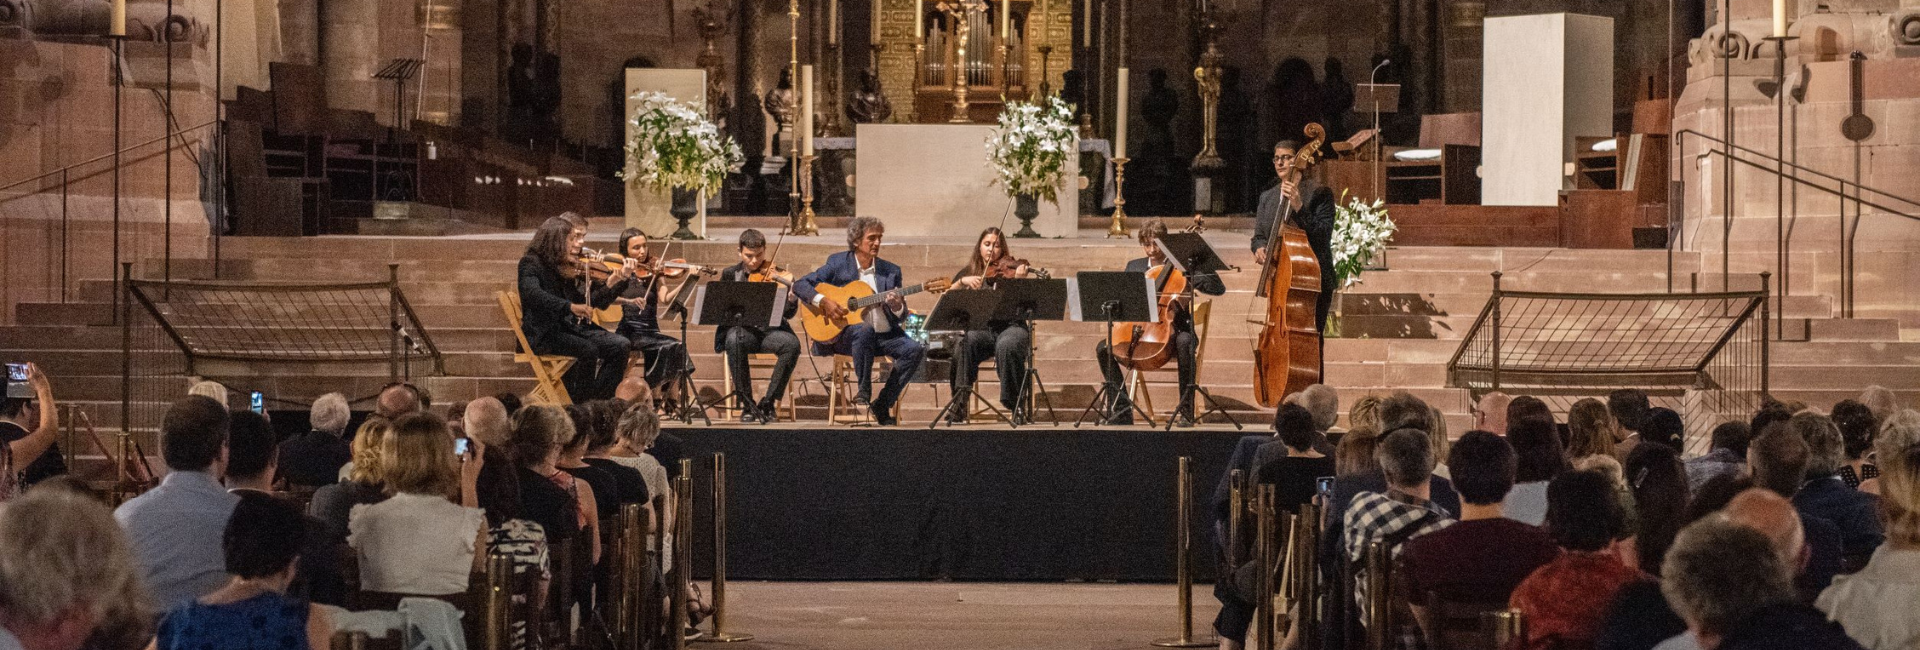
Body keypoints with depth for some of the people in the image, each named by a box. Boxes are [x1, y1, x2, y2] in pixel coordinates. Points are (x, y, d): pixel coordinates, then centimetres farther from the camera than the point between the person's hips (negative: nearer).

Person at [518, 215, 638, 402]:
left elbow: (596, 301, 12)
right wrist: (570, 306, -40)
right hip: (543, 334, -7)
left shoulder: (571, 269, 13)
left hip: (572, 328, 7)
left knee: (619, 346, -13)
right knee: (588, 350, -30)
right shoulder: (531, 264, -6)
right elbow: (532, 293, -28)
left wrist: (619, 280, -4)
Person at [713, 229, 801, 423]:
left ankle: (768, 403, -19)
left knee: (792, 343, -32)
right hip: (741, 328, 0)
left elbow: (788, 314, -1)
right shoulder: (730, 275, 10)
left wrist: (791, 299, -24)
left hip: (769, 329, 0)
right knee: (734, 340, -37)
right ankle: (747, 405, -22)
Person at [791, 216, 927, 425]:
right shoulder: (838, 263, 2)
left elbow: (901, 316, 11)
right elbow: (800, 285, -1)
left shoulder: (891, 271, 10)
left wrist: (897, 307, -13)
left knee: (916, 350, -22)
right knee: (864, 330, -38)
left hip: (884, 335, 4)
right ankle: (863, 391, -21)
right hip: (843, 335, -4)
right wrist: (823, 301, -17)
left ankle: (882, 404, -11)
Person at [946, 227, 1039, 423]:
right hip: (979, 329, 2)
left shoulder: (1008, 271, 5)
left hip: (1009, 326, -2)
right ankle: (960, 402, -27)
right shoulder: (967, 272, 14)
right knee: (962, 345, -32)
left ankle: (1016, 406, -24)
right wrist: (963, 282, -13)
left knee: (1007, 346, -37)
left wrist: (1019, 281, -26)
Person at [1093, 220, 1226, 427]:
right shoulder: (1134, 267, 16)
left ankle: (1185, 410, -30)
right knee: (1104, 348, -19)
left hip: (1174, 330, -3)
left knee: (1185, 342, -38)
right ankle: (1122, 409, -12)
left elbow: (1218, 289, -2)